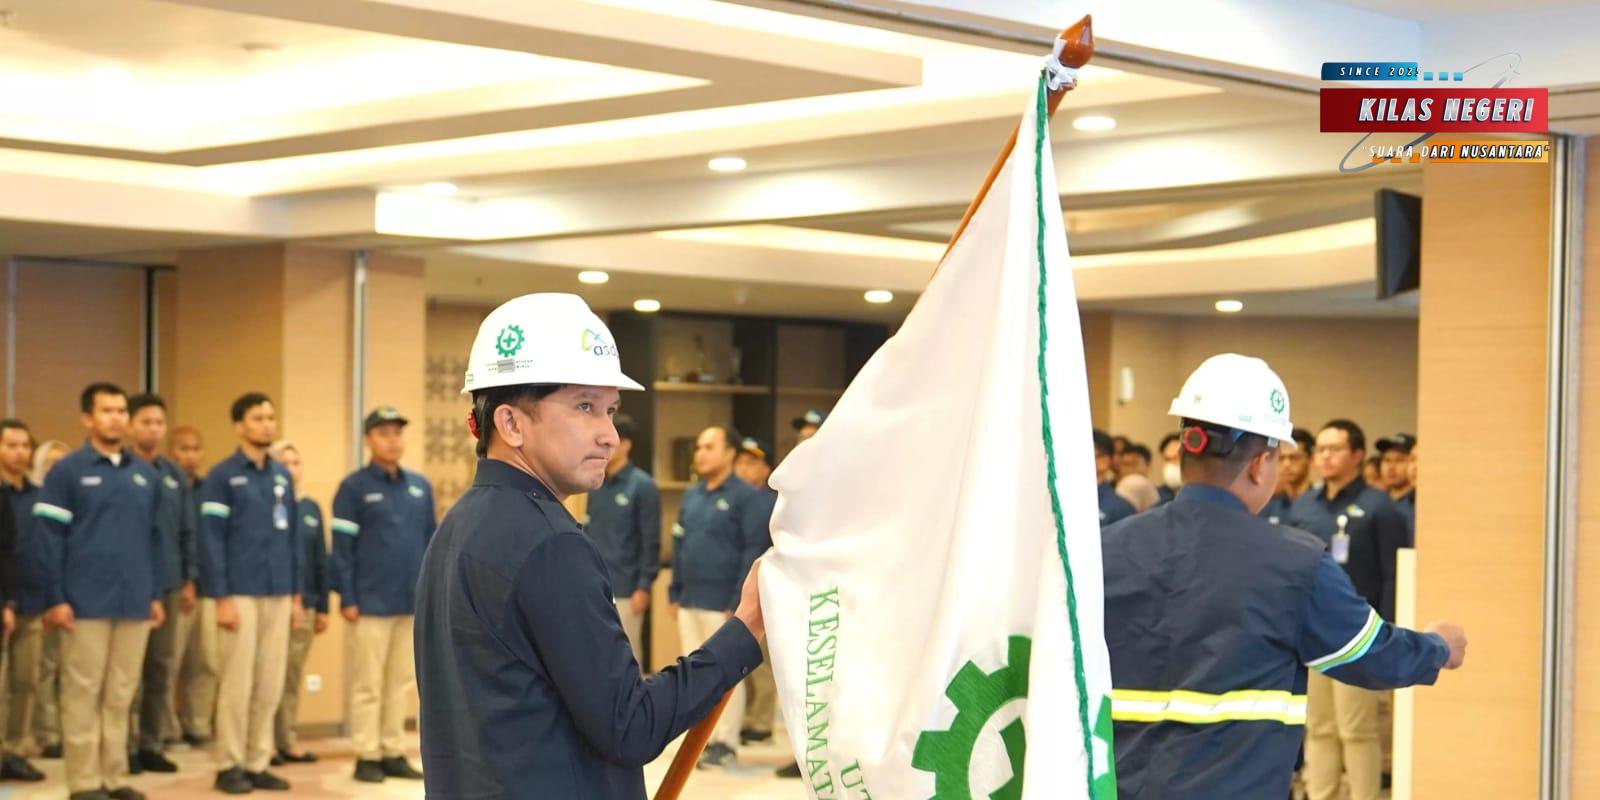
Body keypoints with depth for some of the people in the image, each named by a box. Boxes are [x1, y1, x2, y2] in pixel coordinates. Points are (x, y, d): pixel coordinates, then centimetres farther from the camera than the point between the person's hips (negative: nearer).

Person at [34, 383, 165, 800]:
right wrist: (55, 599, -10)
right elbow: (50, 539, -5)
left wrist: (156, 594, 11)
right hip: (86, 603, -4)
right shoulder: (67, 472, -3)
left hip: (135, 604, 4)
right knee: (83, 692, 1)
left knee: (121, 694, 9)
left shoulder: (147, 475, 11)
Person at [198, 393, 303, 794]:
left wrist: (297, 594, 11)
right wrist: (221, 598, -13)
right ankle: (230, 765, 6)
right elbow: (211, 540, -8)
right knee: (237, 683, -2)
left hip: (278, 595, 5)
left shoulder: (282, 476, 12)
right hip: (240, 594, -5)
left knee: (270, 685, 7)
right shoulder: (222, 477, -4)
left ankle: (259, 763, 15)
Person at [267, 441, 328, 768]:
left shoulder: (311, 508, 10)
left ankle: (288, 742, 16)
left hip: (304, 604, 5)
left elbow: (321, 560, 12)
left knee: (293, 678, 10)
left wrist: (323, 606, 10)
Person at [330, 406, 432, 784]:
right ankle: (367, 756, 8)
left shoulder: (420, 487, 10)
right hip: (372, 604, -5)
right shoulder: (354, 487, -4)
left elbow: (432, 542, 13)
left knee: (402, 682, 10)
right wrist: (347, 598, -10)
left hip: (414, 603, 5)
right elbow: (342, 548, -6)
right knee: (368, 683, 2)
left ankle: (394, 753, 18)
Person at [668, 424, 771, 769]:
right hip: (689, 602, 7)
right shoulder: (691, 496, 13)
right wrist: (675, 593, 11)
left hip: (723, 604, -7)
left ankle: (724, 742, 6)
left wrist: (739, 602, -15)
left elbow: (755, 551, -12)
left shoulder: (746, 497, -8)